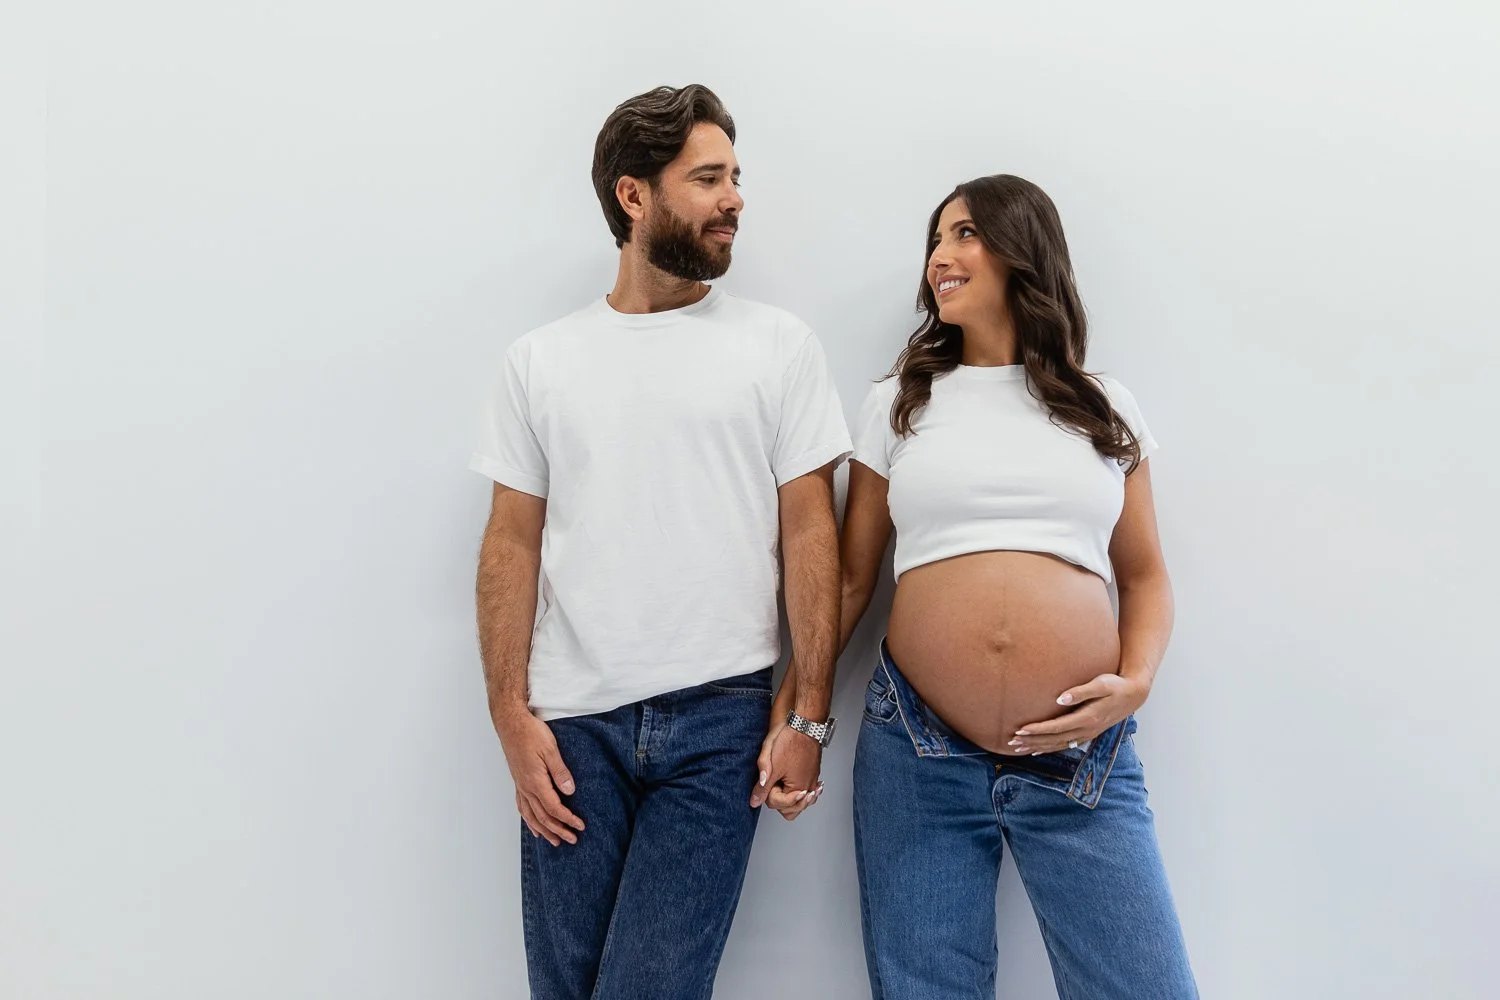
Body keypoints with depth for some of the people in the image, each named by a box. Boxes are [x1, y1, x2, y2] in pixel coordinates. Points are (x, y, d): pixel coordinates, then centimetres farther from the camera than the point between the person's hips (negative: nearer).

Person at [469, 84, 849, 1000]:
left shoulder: (779, 345, 4)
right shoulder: (541, 360, 8)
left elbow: (811, 532, 1)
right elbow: (512, 543, 7)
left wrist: (809, 715, -4)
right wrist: (512, 716, -1)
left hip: (720, 719, -1)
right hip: (572, 725, 2)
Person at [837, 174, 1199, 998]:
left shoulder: (1105, 408, 12)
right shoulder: (897, 404, 10)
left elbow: (1145, 577, 13)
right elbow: (849, 579, 8)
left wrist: (1134, 683, -6)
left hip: (1080, 755, 0)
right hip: (915, 753, 0)